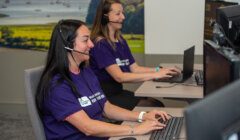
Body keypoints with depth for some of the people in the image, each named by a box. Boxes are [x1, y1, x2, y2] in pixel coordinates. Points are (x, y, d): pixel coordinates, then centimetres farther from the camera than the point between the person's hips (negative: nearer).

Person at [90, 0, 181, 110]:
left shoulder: (121, 41, 11)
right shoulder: (100, 44, -15)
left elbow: (134, 69, 10)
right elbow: (119, 77, -22)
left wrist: (159, 70, -5)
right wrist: (154, 75, -22)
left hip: (118, 91, 8)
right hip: (104, 96, -8)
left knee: (158, 104, -10)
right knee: (151, 108, -19)